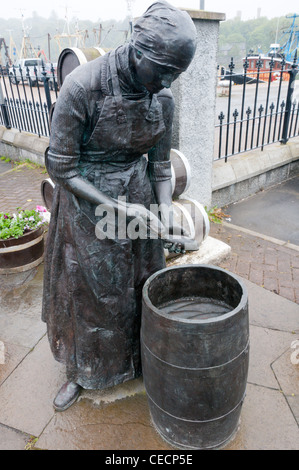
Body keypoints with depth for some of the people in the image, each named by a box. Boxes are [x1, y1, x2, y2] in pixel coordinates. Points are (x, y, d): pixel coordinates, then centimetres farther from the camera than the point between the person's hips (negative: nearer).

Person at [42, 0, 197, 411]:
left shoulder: (163, 98, -7)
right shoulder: (83, 87, -22)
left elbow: (160, 163, 2)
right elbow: (62, 169, -18)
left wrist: (165, 213, -11)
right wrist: (120, 208, -22)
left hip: (138, 200, 4)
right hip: (87, 205, -3)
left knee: (138, 287, 16)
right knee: (84, 290, 12)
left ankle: (136, 360, 46)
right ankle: (81, 373, 41)